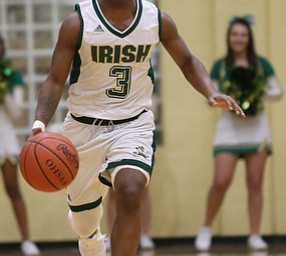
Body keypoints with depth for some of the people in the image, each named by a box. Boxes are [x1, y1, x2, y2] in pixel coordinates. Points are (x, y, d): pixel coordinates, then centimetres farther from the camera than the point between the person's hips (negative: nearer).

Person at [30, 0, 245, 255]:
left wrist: (211, 92, -8)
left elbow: (187, 62, 11)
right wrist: (40, 123, -26)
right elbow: (55, 80, -9)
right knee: (84, 224, 12)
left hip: (134, 123, 0)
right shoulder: (78, 22, -11)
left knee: (130, 194, -29)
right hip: (84, 127, 0)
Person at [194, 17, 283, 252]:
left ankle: (255, 235, 6)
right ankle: (206, 228, 7)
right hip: (229, 127, -1)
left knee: (255, 183, 0)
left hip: (256, 127, 1)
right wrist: (225, 95, -16)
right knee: (221, 181, -11)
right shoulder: (220, 66, 5)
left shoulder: (261, 64, 5)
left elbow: (278, 91, 4)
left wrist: (260, 94, -14)